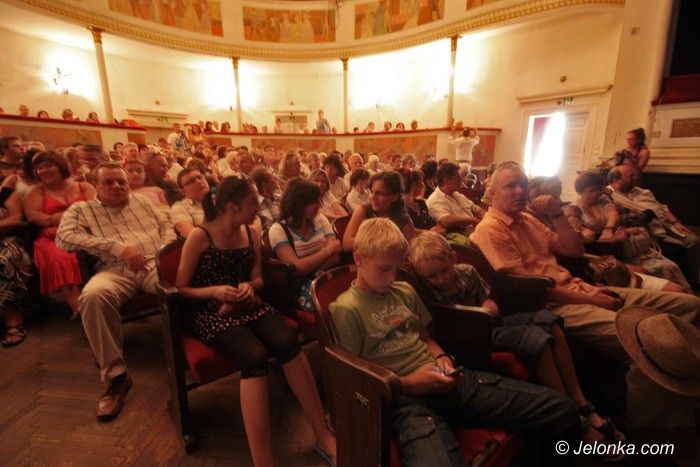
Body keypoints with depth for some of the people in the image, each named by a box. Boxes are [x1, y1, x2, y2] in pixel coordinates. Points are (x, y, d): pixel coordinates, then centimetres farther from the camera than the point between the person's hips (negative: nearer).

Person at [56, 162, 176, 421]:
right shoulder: (81, 209, 17)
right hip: (116, 270, -1)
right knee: (92, 296, -35)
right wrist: (117, 247, -14)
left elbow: (166, 225, 22)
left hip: (155, 264, 1)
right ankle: (115, 375, -20)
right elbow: (64, 236, -1)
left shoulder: (141, 201, 26)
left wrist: (167, 250, -1)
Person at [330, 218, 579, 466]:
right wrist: (406, 383, -12)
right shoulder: (345, 310, -6)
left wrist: (441, 357, 2)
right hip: (406, 399, -6)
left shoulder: (405, 291, 14)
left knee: (562, 408, -3)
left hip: (446, 380, 7)